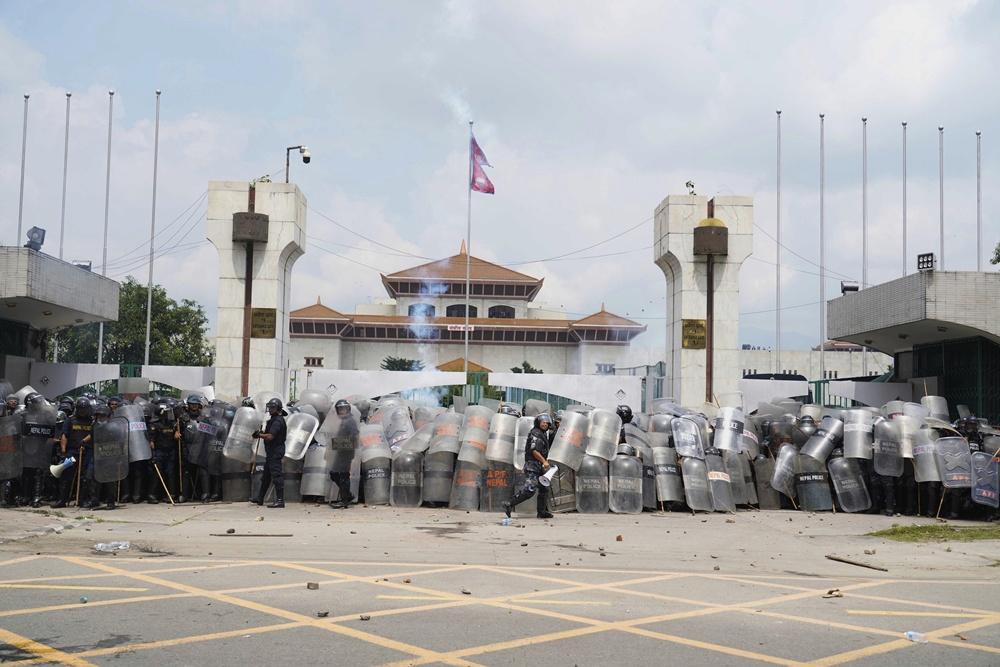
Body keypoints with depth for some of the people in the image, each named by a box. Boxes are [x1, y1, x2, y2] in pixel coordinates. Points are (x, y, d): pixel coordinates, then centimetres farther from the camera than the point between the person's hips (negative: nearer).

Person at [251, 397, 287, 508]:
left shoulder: (278, 421, -16)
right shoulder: (274, 420, 18)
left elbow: (270, 437, -24)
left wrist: (259, 435, -10)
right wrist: (262, 433, 3)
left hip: (276, 451, -11)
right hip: (271, 452, 11)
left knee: (276, 475, -11)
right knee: (266, 475, 17)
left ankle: (280, 500, -12)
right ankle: (260, 498, 27)